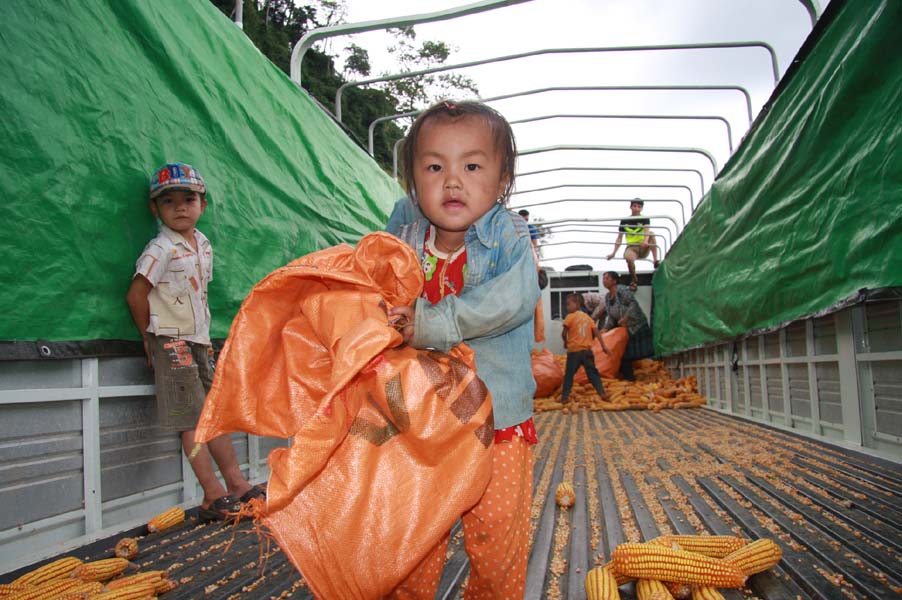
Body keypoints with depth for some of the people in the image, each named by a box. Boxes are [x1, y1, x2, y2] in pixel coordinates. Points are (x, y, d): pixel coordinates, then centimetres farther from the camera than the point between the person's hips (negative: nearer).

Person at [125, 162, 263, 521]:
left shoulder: (203, 245, 11)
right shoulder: (161, 249, -12)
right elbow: (136, 295, -13)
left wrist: (204, 336, 12)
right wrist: (152, 338, -5)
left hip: (198, 340, 8)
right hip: (172, 342, -8)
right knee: (192, 420, -6)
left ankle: (236, 484, 18)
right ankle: (213, 496, -1)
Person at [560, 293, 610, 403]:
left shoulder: (571, 316, -6)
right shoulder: (588, 317, 10)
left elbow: (563, 333, -7)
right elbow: (596, 333, 7)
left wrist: (566, 341, 12)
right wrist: (603, 346, 8)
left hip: (574, 351, -4)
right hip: (587, 350, 4)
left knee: (569, 374, 3)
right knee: (592, 373, 9)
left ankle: (565, 397, 2)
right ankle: (602, 393, 3)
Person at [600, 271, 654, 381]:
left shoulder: (622, 290, -15)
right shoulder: (607, 297, 9)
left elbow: (633, 304, -24)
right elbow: (610, 316, 12)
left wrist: (625, 318, -30)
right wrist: (606, 328, -1)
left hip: (636, 325, -8)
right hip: (623, 328, 8)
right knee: (624, 355, 7)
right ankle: (628, 378, 15)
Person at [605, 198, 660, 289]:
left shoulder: (645, 219, 4)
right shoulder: (625, 221, 8)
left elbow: (647, 231, -17)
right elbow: (619, 238, 8)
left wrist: (645, 241, -40)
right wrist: (614, 253, -2)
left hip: (643, 248, 0)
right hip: (631, 247, 0)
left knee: (651, 233, -29)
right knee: (628, 258, -37)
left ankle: (655, 261, -28)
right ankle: (634, 279, -12)